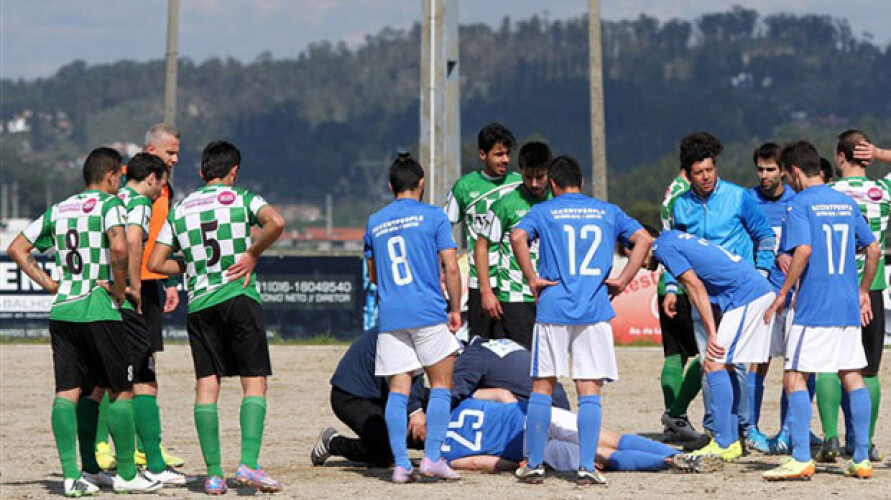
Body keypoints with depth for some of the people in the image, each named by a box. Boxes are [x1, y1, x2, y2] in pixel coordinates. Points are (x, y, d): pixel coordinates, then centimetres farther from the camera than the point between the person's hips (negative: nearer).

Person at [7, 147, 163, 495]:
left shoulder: (58, 210, 15)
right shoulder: (109, 204, -5)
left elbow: (17, 249, 16)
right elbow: (118, 247, -23)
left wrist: (49, 284, 13)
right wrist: (119, 290, -10)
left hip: (61, 310, 6)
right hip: (98, 310, -6)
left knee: (67, 393, 4)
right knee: (121, 391, 5)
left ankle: (72, 474, -3)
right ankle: (126, 474, 9)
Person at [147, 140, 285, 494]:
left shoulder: (179, 210, 13)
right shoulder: (241, 198, 4)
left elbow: (156, 263, 11)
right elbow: (275, 222, -17)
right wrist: (252, 254, -4)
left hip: (199, 304, 3)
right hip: (239, 296, -3)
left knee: (206, 385, 4)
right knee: (255, 382, -1)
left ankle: (213, 473, -1)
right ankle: (248, 463, -15)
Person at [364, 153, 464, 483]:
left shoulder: (374, 223, 12)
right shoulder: (433, 216, -1)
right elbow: (451, 268, -4)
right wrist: (456, 310, 4)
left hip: (390, 317, 3)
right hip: (429, 313, -3)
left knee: (398, 390, 2)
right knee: (441, 385, 6)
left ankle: (400, 464, -5)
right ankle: (432, 457, -3)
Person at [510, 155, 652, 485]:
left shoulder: (543, 211, 6)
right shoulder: (607, 212, 12)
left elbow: (518, 236, -13)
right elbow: (643, 239, 2)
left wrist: (532, 279, -6)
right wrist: (622, 281, 1)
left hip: (553, 310, -1)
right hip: (595, 310, 1)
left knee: (542, 387, 8)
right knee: (589, 392, 1)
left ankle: (534, 464, 9)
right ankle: (586, 467, -7)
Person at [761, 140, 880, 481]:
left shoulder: (800, 204, -7)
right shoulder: (846, 203, 13)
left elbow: (803, 250, -20)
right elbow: (873, 249, 14)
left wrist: (782, 294, -13)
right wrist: (863, 292, 23)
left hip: (813, 308, -7)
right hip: (848, 306, 7)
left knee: (794, 379, -4)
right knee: (852, 377, 10)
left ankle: (801, 459, -13)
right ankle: (861, 459, 10)